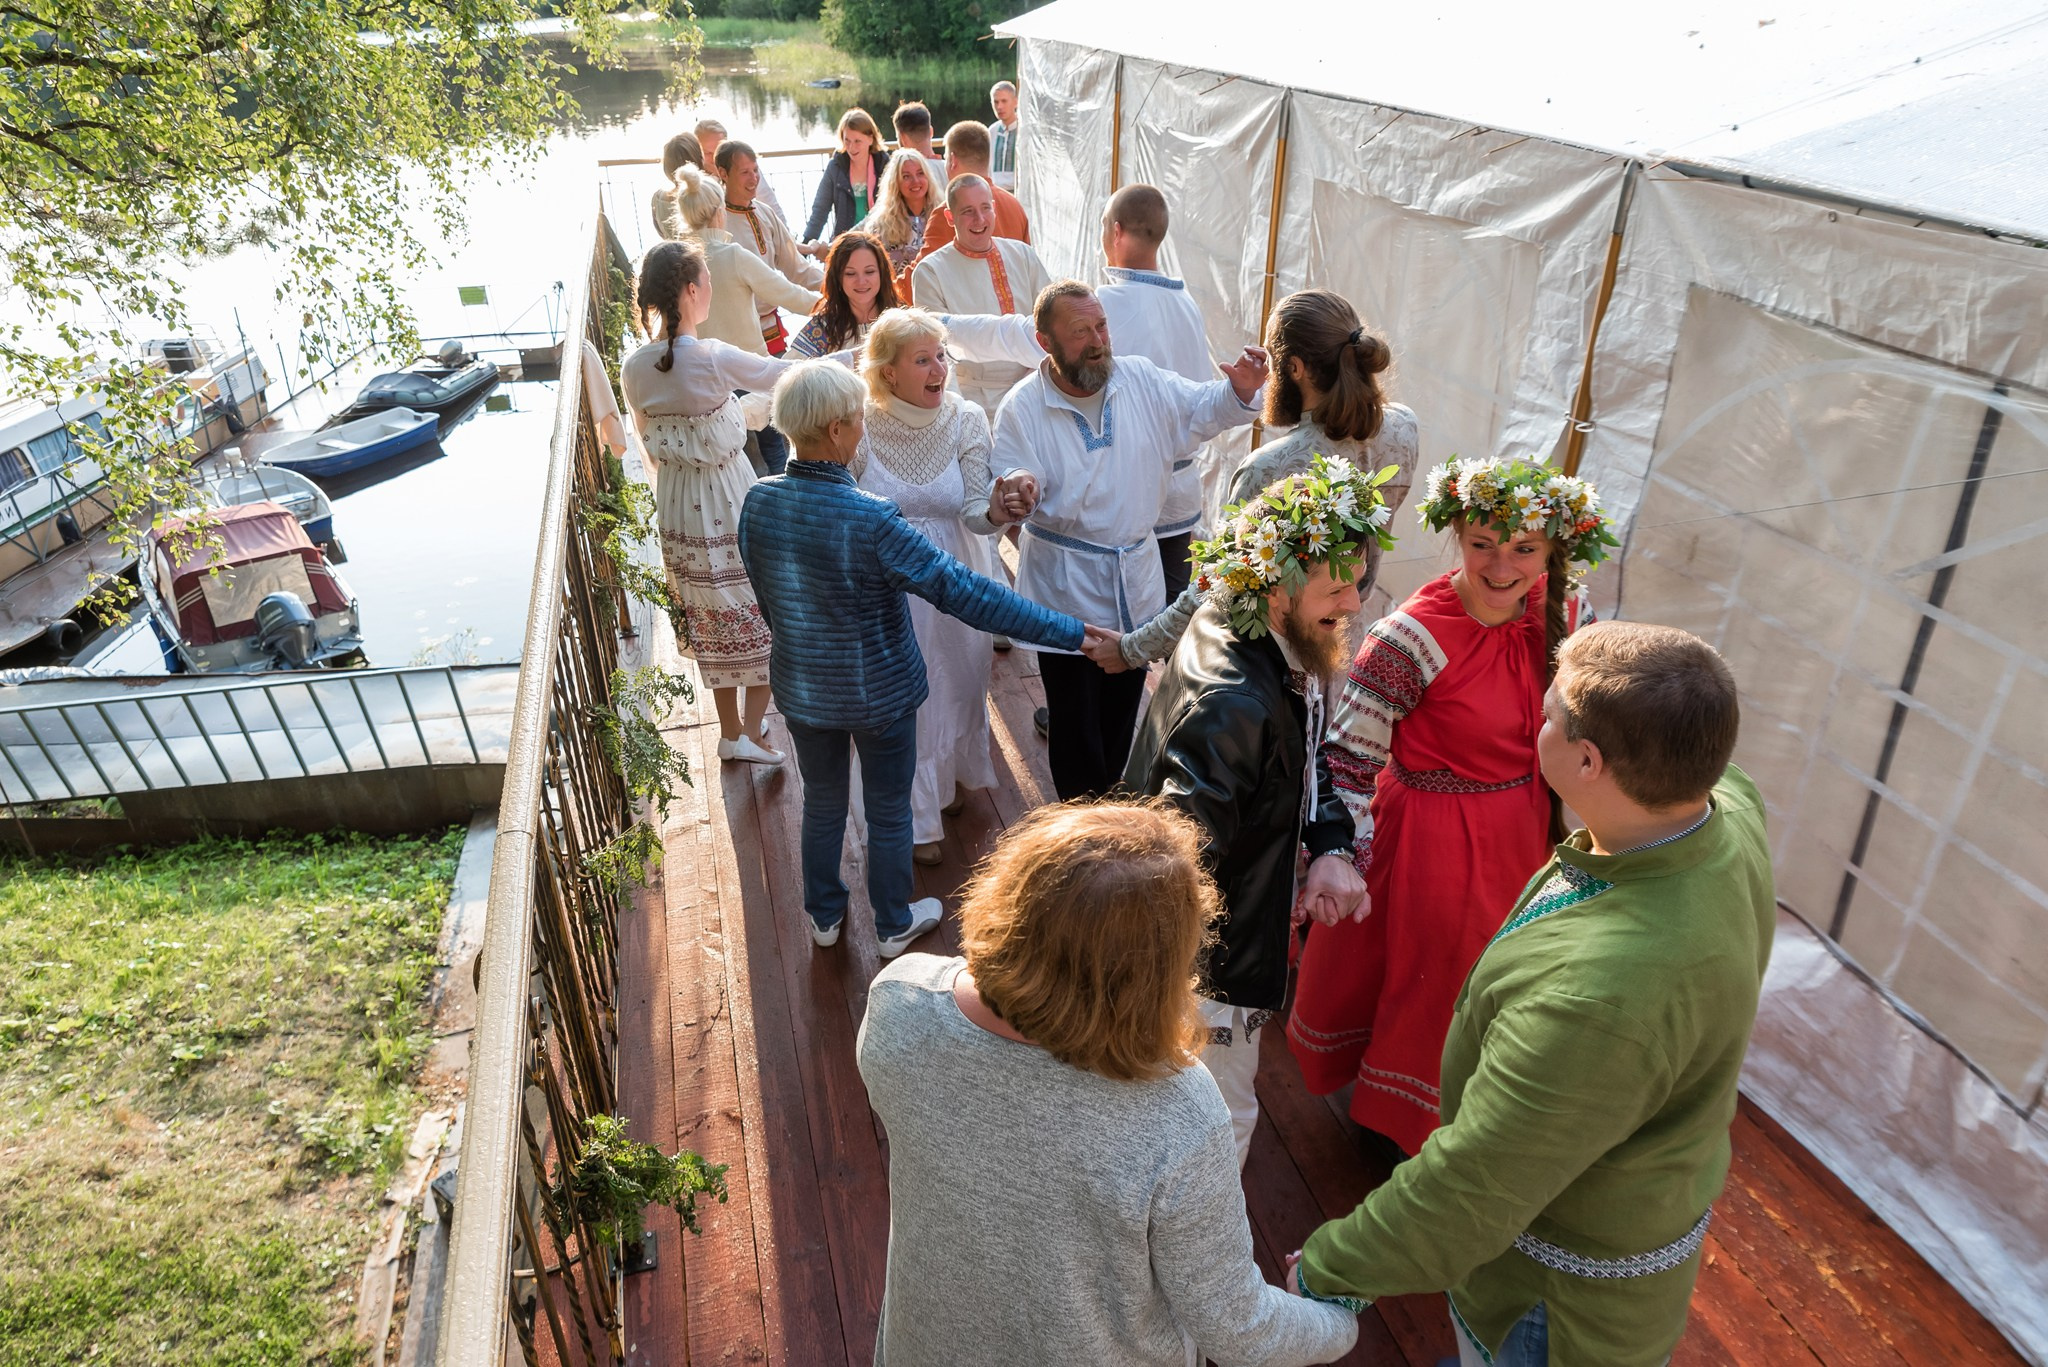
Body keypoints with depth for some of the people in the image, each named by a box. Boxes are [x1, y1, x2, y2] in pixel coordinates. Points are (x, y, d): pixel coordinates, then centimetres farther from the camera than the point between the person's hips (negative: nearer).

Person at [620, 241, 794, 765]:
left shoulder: (633, 370, -4)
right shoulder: (714, 358, -23)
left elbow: (650, 450, 8)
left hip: (677, 510, 6)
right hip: (730, 501, -6)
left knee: (711, 622, 20)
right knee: (761, 612, 12)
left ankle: (730, 731, 33)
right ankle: (751, 733, 12)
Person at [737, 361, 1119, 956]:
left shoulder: (758, 502, -13)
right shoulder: (871, 521, -31)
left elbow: (765, 599, 2)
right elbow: (964, 593, -32)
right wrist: (1071, 632, -28)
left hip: (801, 689, 5)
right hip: (879, 694, -5)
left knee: (822, 804, 26)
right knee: (888, 815, 18)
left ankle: (824, 917, 46)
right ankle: (894, 927, 40)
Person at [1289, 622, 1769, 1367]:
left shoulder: (1599, 996, -46)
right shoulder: (1732, 815, -19)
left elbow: (1470, 1191, -35)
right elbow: (1714, 770, 10)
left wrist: (1326, 1271, -19)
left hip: (1569, 1292, -7)